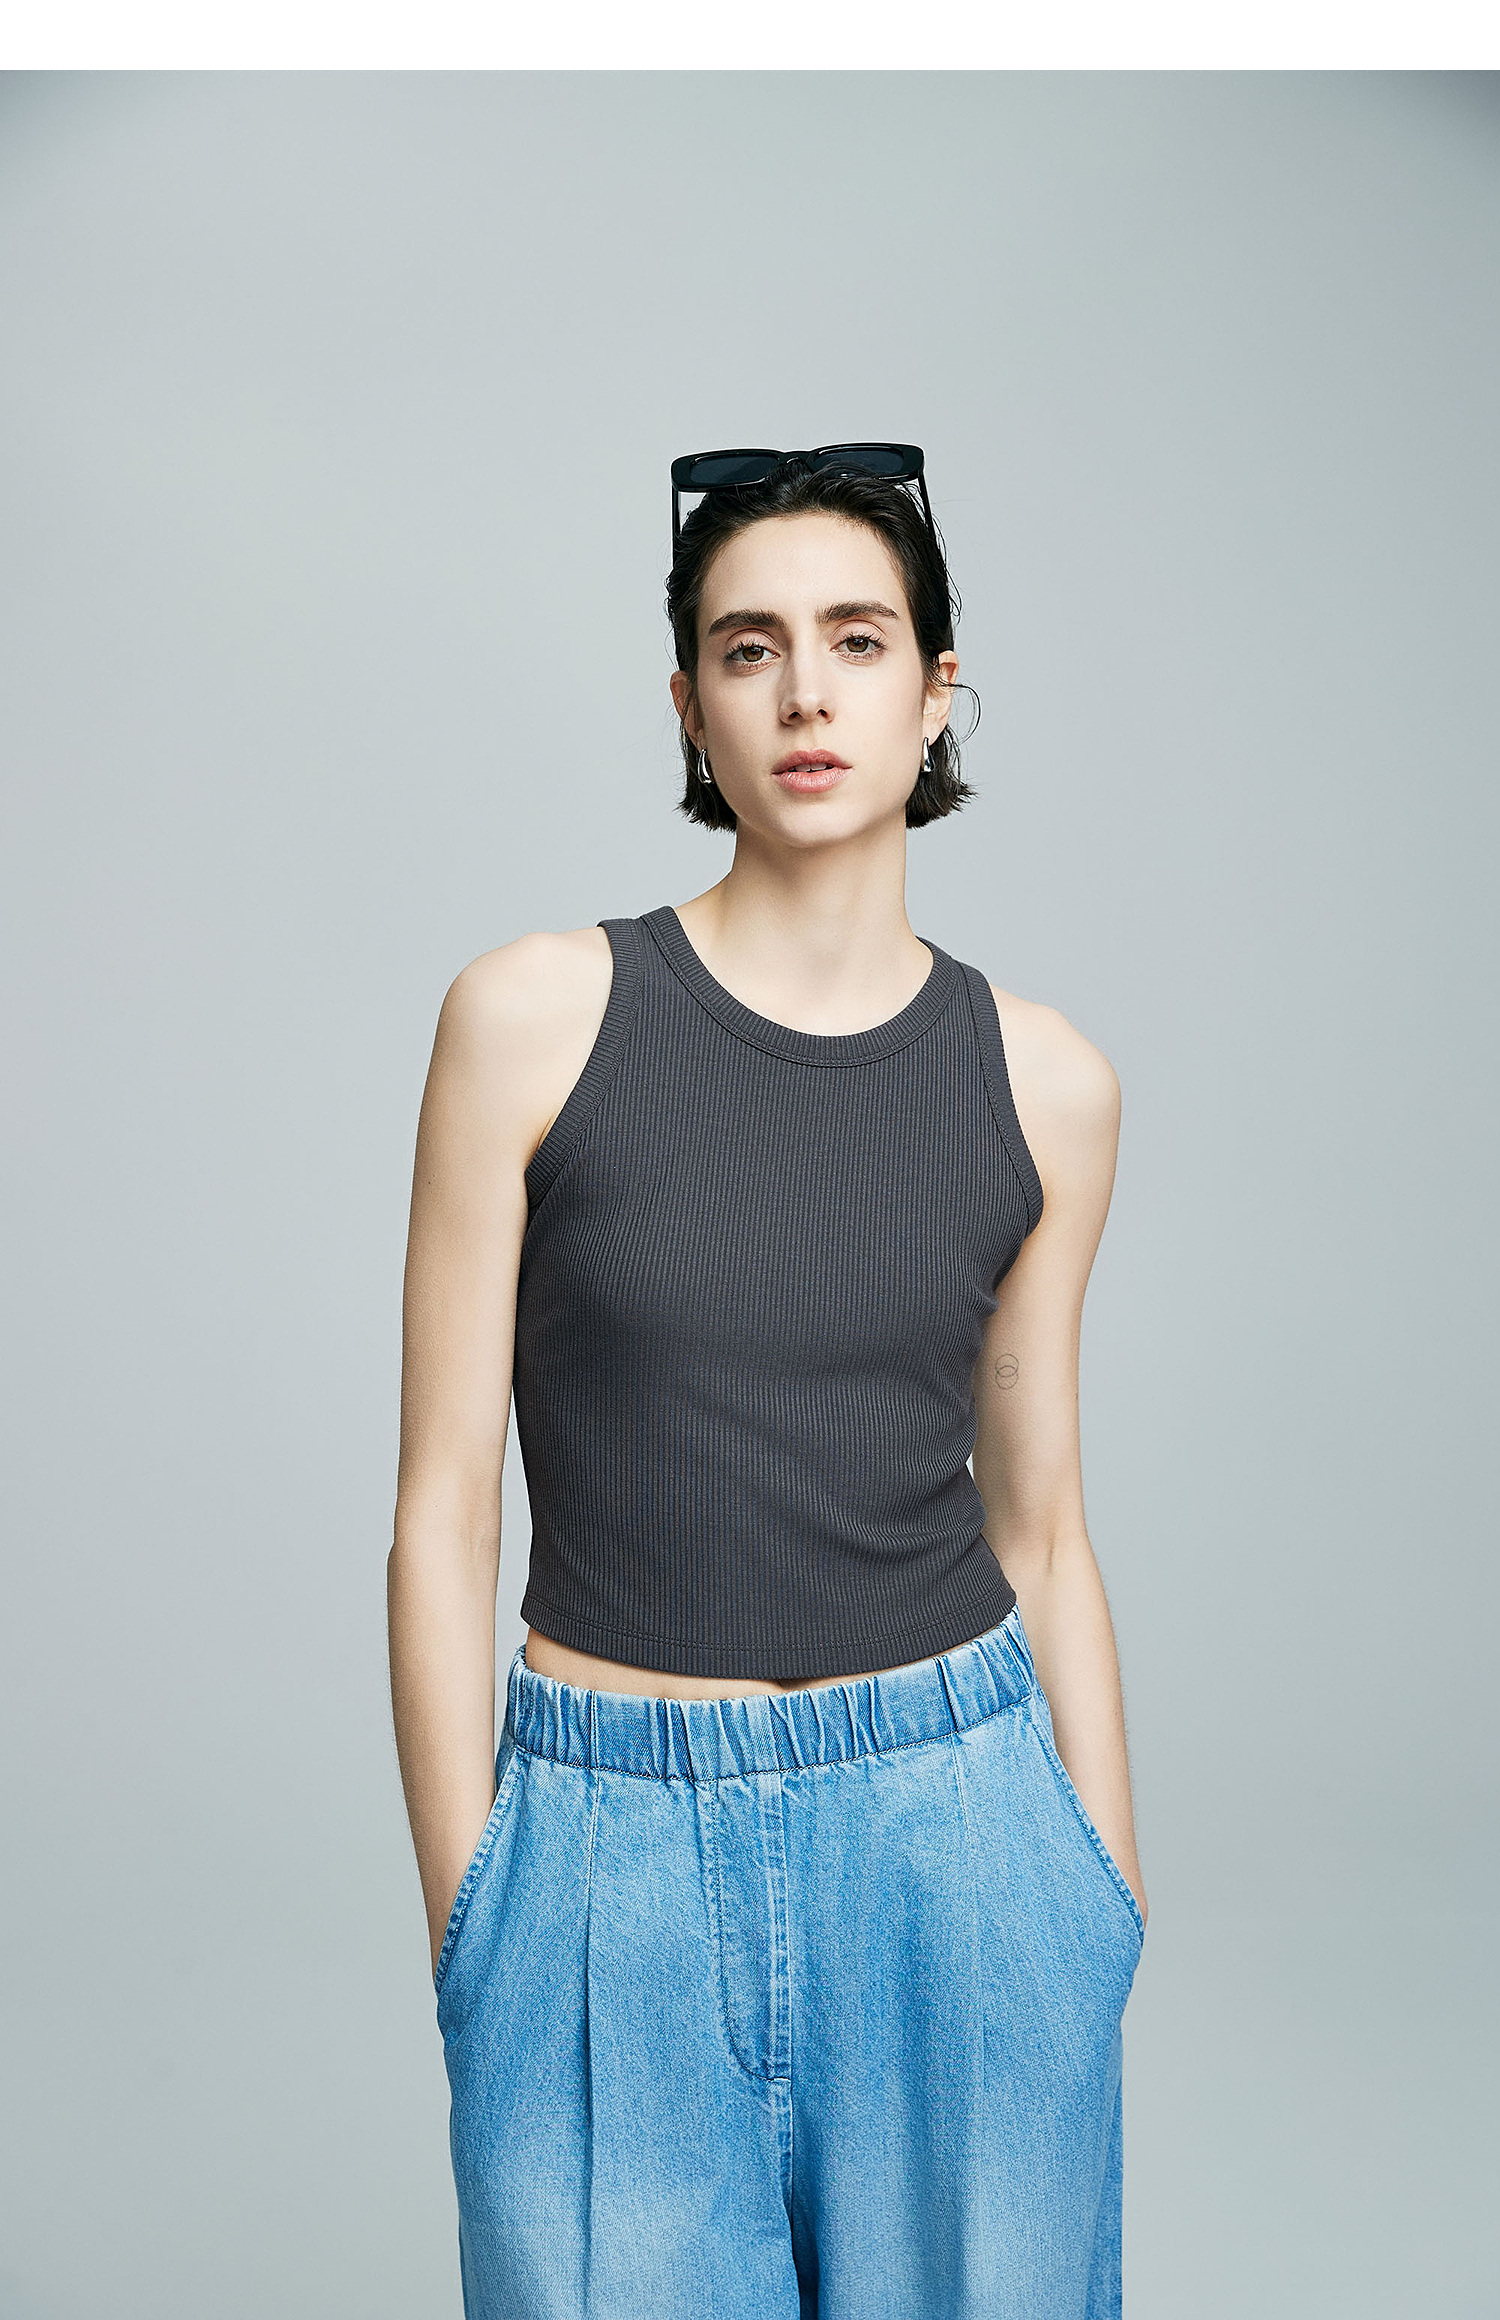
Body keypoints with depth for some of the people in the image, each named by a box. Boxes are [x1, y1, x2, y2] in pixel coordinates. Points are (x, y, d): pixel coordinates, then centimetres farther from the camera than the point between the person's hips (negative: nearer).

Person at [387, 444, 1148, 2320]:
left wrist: (1117, 1925, 8)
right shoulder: (535, 1016, -7)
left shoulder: (1042, 1083, 0)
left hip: (953, 1836, 2)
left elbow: (1040, 1534, 7)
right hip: (617, 1864, -1)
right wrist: (471, 1936, -4)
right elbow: (441, 1516, -5)